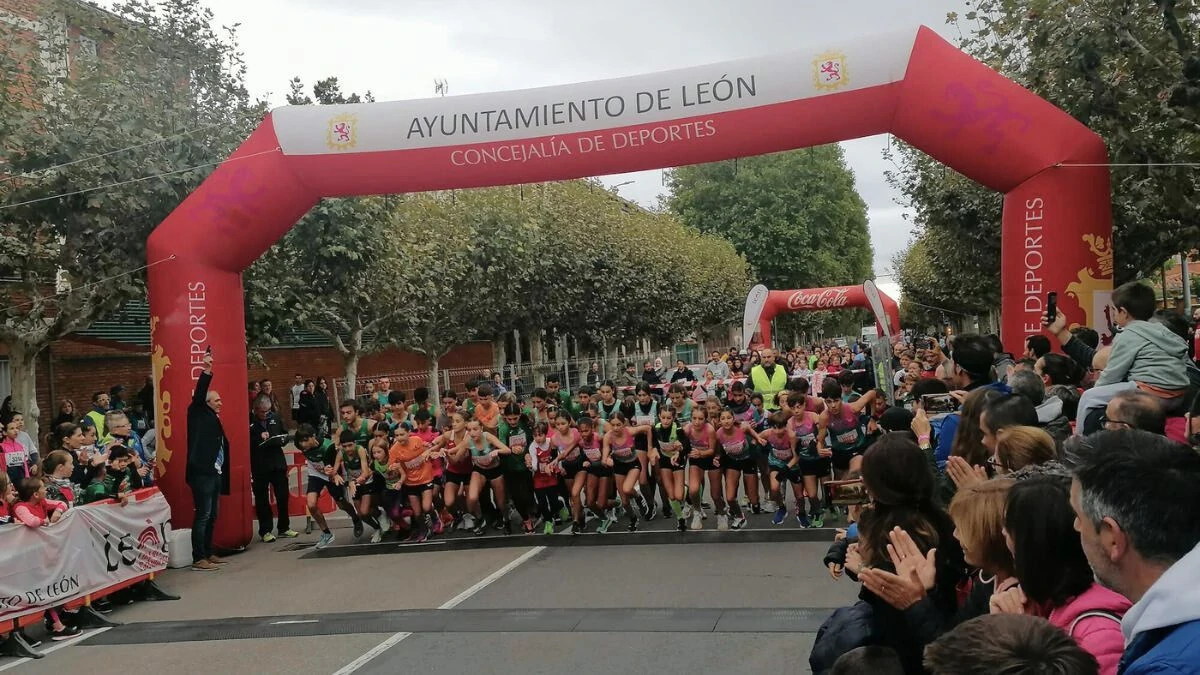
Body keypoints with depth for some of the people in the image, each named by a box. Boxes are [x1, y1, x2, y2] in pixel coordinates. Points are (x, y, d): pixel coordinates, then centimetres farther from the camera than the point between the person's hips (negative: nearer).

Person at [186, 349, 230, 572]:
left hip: (214, 474, 9)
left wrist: (223, 477, 17)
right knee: (202, 516, -8)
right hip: (202, 474, -9)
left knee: (211, 516, 14)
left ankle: (208, 554, 23)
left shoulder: (214, 419, 19)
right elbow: (198, 396, -20)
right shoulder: (199, 414, -2)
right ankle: (198, 559, -6)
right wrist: (206, 372, -30)